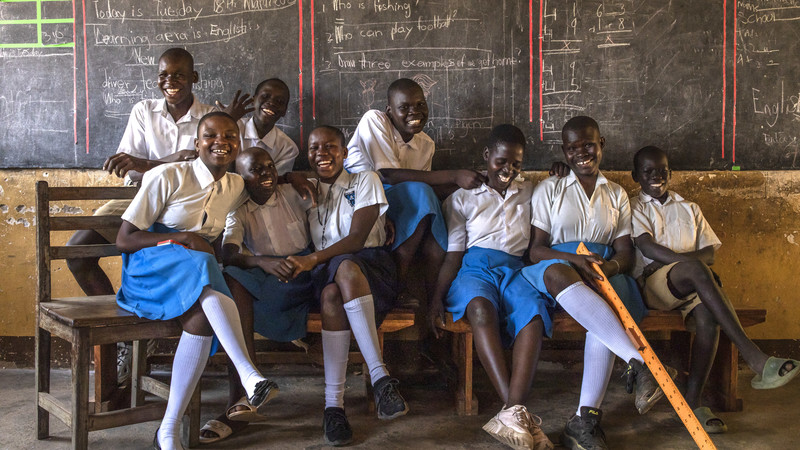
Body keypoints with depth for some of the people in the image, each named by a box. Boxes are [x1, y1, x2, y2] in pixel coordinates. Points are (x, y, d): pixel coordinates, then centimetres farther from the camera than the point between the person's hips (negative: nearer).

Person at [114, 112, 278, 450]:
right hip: (151, 269, -4)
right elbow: (124, 239, -5)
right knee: (199, 268, -38)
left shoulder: (236, 186, 11)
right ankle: (250, 376, -49)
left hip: (197, 278, 4)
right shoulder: (168, 177, -5)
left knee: (201, 317, -33)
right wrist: (182, 238, -14)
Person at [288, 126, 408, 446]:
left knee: (345, 267, -39)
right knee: (331, 294, -36)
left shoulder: (365, 180, 8)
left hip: (371, 267, -2)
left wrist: (314, 259, -18)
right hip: (325, 275, 2)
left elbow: (357, 238, -6)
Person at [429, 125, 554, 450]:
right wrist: (437, 296, -6)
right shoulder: (462, 199, 19)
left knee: (533, 314, -35)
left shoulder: (530, 194, 27)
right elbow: (453, 255, 12)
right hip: (475, 268, -2)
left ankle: (511, 413, -49)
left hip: (516, 270, 2)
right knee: (480, 308, -38)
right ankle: (518, 413, -47)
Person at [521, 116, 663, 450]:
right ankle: (639, 361, -53)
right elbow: (536, 249, 2)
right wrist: (574, 259, -19)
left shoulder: (616, 194, 21)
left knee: (607, 312, -35)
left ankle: (585, 418, -41)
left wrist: (611, 266, -15)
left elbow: (625, 251, 10)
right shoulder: (549, 189, 13)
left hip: (605, 272, 2)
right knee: (557, 271, -40)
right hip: (557, 267, -2)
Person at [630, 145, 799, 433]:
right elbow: (647, 248, -5)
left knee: (708, 316, -33)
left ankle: (692, 401, -34)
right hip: (653, 284, -4)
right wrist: (687, 260, -18)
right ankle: (753, 356, -46)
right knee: (695, 270, -37)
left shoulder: (688, 209, 27)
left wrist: (687, 259, -8)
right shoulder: (634, 208, 14)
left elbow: (710, 251, 13)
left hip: (690, 284, 4)